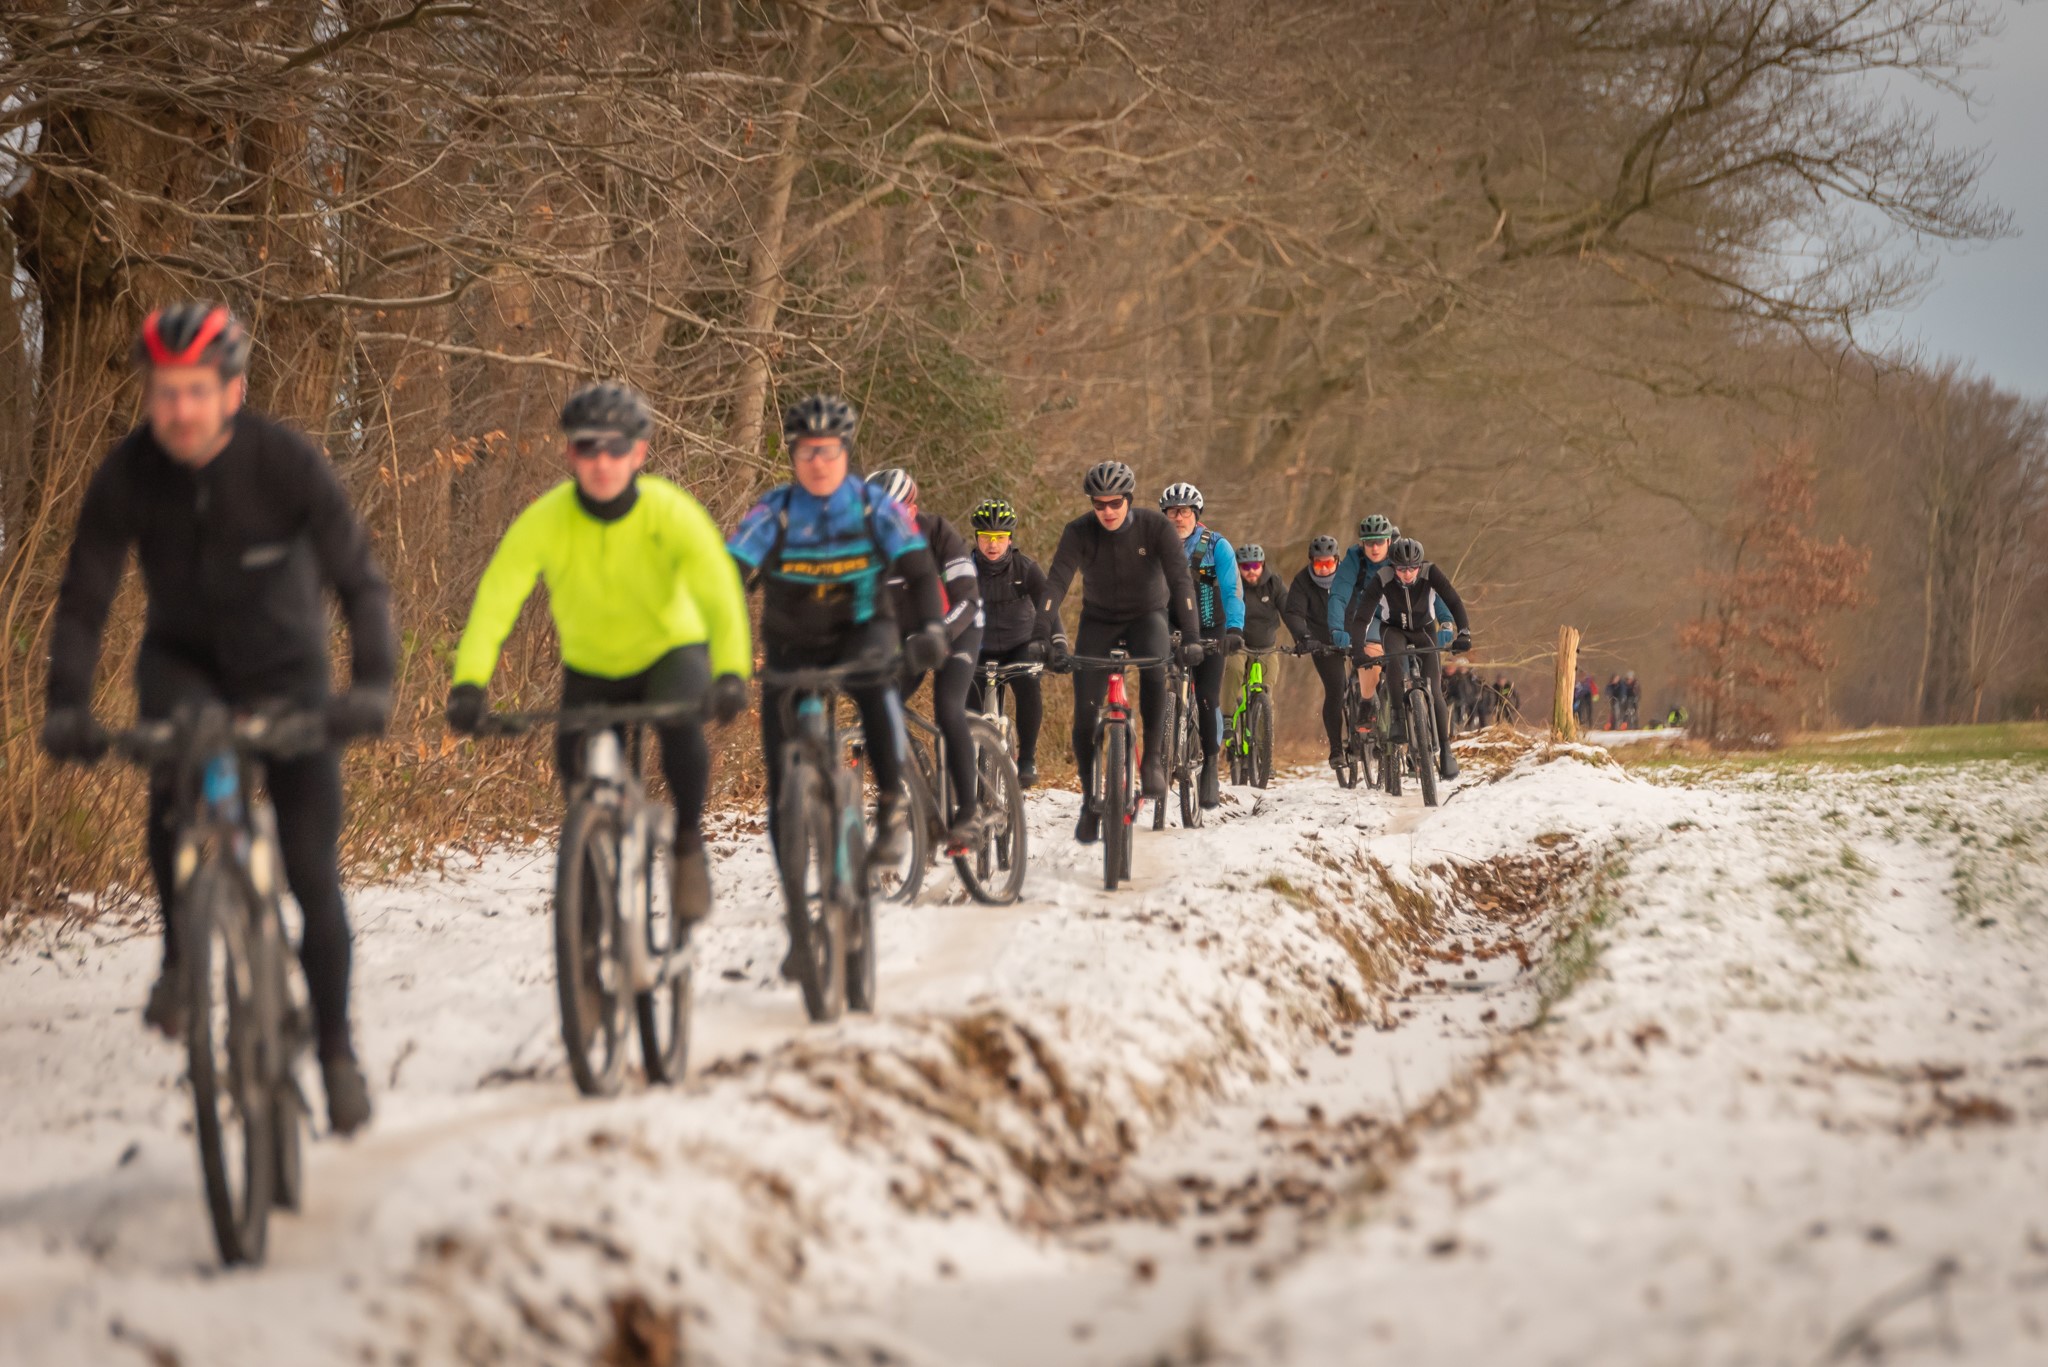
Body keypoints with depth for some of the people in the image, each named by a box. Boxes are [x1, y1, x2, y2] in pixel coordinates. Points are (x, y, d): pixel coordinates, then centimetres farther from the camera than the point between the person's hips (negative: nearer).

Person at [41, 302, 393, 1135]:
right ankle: (180, 960, -12)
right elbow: (83, 600, -16)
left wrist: (371, 685, -38)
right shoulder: (126, 475, -19)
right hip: (183, 659, 1)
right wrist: (67, 708, -30)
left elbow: (360, 582, -23)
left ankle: (336, 1050, 14)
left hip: (284, 668, -1)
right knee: (174, 786, -33)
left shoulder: (286, 464, -24)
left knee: (313, 874, -5)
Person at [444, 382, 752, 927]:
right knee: (576, 766, -9)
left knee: (680, 723, -32)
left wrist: (731, 674, -51)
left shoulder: (671, 512, -26)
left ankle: (688, 845, -8)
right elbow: (495, 598, -30)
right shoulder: (545, 519, -24)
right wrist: (468, 683, -44)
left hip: (671, 651, -2)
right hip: (590, 666, 2)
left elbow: (720, 594, -34)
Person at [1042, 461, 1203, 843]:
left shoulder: (1155, 526, -21)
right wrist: (1055, 637, -45)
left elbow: (1181, 579, -27)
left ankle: (1152, 758, -18)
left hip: (1147, 615, -1)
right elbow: (1056, 583, -30)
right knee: (1085, 715, -8)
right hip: (1099, 620, 1)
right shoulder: (1079, 532, -20)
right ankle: (1090, 800, 9)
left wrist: (1191, 637, -39)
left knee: (1154, 668, -35)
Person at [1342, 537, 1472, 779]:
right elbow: (1362, 617, -31)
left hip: (1424, 632, 0)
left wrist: (1464, 633, -46)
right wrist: (1357, 649, -45)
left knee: (1433, 691, -12)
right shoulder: (1381, 580, -28)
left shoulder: (1431, 573, -27)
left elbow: (1455, 603, -31)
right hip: (1394, 630, 0)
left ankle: (1445, 750, 0)